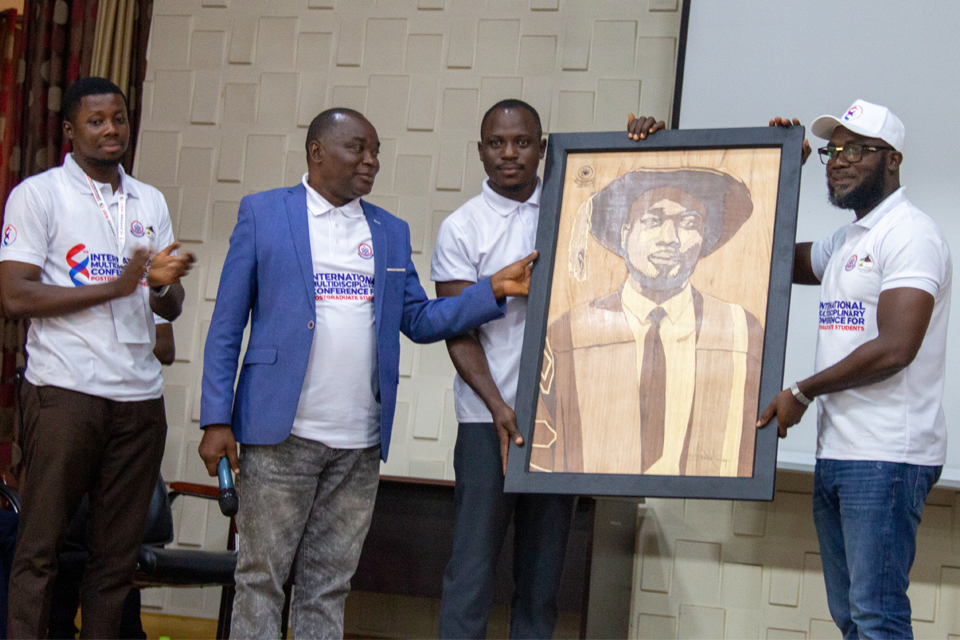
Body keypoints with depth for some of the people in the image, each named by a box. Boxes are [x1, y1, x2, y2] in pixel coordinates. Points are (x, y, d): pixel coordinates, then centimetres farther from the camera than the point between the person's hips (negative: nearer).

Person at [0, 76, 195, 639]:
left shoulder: (151, 203, 17)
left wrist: (164, 283, -8)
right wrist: (115, 288, -12)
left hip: (140, 397, 5)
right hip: (66, 392, -5)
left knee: (118, 551, 6)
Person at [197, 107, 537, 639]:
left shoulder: (390, 232, 15)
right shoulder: (263, 213, 3)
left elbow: (420, 321, 10)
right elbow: (226, 325, 1)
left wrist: (494, 289, -3)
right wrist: (216, 420, -7)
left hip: (359, 441, 4)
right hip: (281, 434, -3)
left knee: (329, 585, 9)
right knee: (261, 576, 1)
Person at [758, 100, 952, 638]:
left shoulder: (909, 234, -10)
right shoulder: (846, 241, 19)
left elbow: (894, 348, -20)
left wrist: (803, 393, -10)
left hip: (886, 457, -9)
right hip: (838, 452, 10)